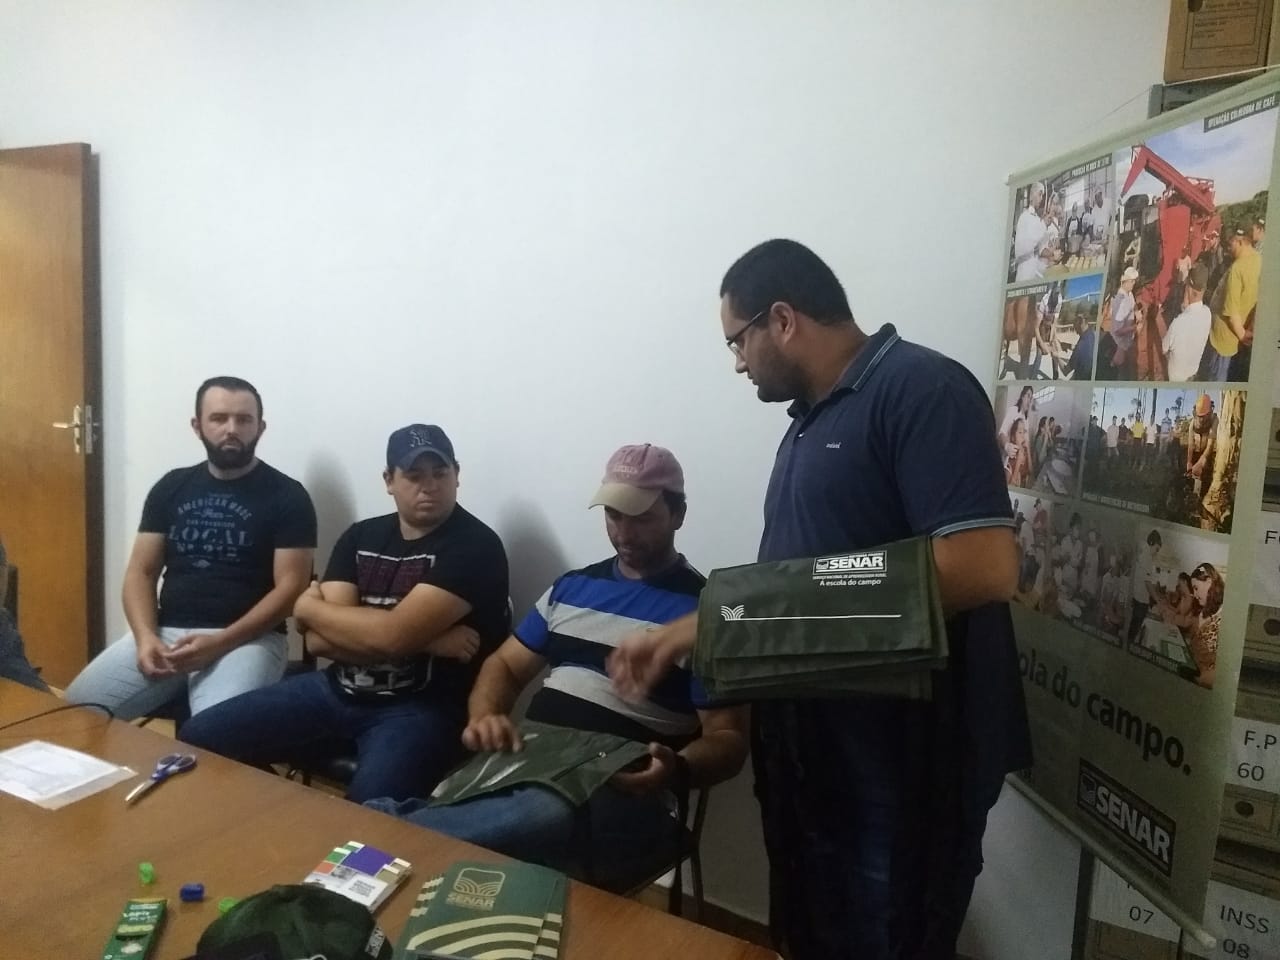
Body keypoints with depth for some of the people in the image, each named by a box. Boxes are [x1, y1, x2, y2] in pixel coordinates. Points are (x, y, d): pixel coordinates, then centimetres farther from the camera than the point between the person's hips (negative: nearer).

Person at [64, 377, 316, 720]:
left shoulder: (287, 496, -1)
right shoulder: (171, 487, 12)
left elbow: (290, 587, -7)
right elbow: (141, 572, 11)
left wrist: (219, 643, -18)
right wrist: (145, 637, -8)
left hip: (248, 637, -4)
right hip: (166, 632, 5)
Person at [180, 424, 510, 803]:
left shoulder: (474, 546, -13)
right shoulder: (360, 537, 7)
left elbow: (393, 635, -22)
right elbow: (319, 641, -3)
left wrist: (309, 606, -4)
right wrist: (425, 641, -16)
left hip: (421, 708, -6)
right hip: (336, 690, 7)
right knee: (198, 737, 2)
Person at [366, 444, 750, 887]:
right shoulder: (573, 585, 16)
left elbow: (727, 737, -1)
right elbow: (506, 665, 20)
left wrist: (677, 769, -24)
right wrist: (484, 717, -4)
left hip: (617, 796, -4)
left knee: (547, 816, -38)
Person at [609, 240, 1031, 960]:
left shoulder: (920, 388, -16)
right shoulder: (815, 418, 13)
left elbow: (986, 567, -26)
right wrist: (679, 635, 15)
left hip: (903, 762, -9)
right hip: (812, 751, 9)